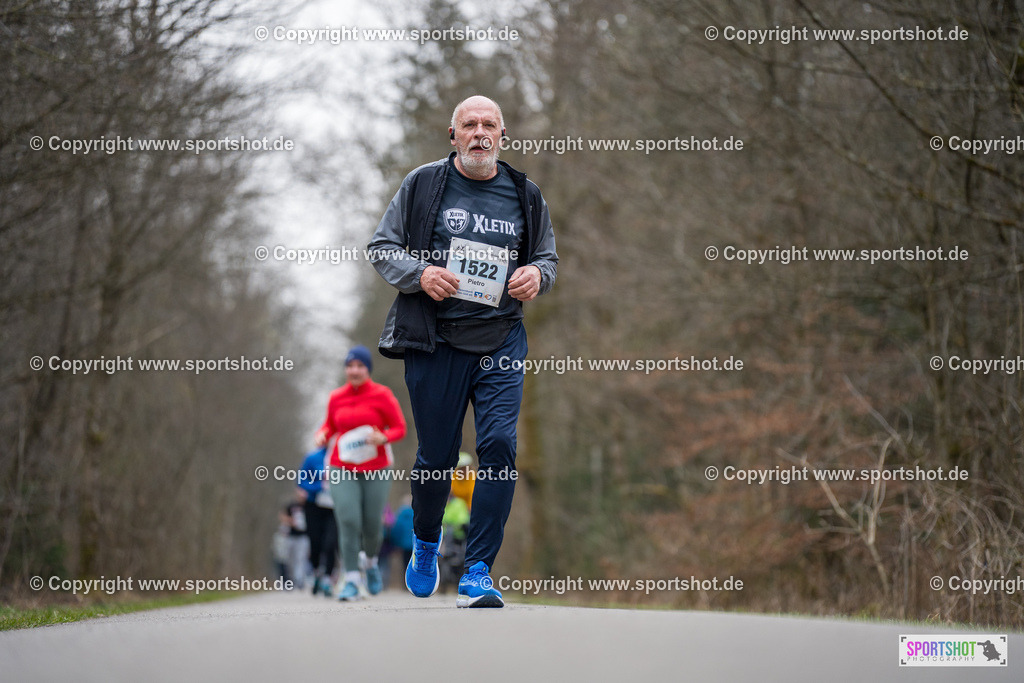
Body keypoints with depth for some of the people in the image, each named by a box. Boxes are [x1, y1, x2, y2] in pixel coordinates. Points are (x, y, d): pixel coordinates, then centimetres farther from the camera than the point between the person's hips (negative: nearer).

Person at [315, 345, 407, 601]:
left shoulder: (382, 395, -2)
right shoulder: (336, 397, 6)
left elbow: (400, 428, 0)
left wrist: (383, 438, -20)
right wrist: (322, 435, -2)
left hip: (376, 470, -1)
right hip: (343, 470, 1)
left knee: (371, 524, 3)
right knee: (348, 521, -13)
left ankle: (371, 563, 36)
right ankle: (352, 580, -12)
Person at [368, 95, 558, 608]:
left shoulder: (524, 196, 10)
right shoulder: (423, 185, 3)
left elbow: (548, 258, 20)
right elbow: (381, 248, 5)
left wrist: (537, 275, -4)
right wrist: (419, 274, -14)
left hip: (501, 340, 2)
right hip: (435, 341, -1)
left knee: (500, 446, -12)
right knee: (437, 455, 5)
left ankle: (477, 574, -7)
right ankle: (425, 543, 36)